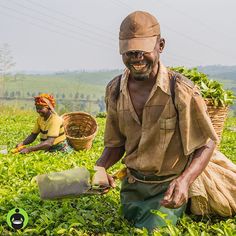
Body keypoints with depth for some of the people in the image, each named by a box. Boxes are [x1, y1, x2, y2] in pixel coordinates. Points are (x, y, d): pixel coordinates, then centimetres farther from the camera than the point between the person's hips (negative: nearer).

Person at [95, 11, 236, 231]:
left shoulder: (181, 91, -22)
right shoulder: (115, 90, -7)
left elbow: (207, 144, -15)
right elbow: (116, 144, 3)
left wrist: (184, 180, -31)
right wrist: (99, 167, -17)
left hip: (169, 187, -4)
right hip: (132, 185, 5)